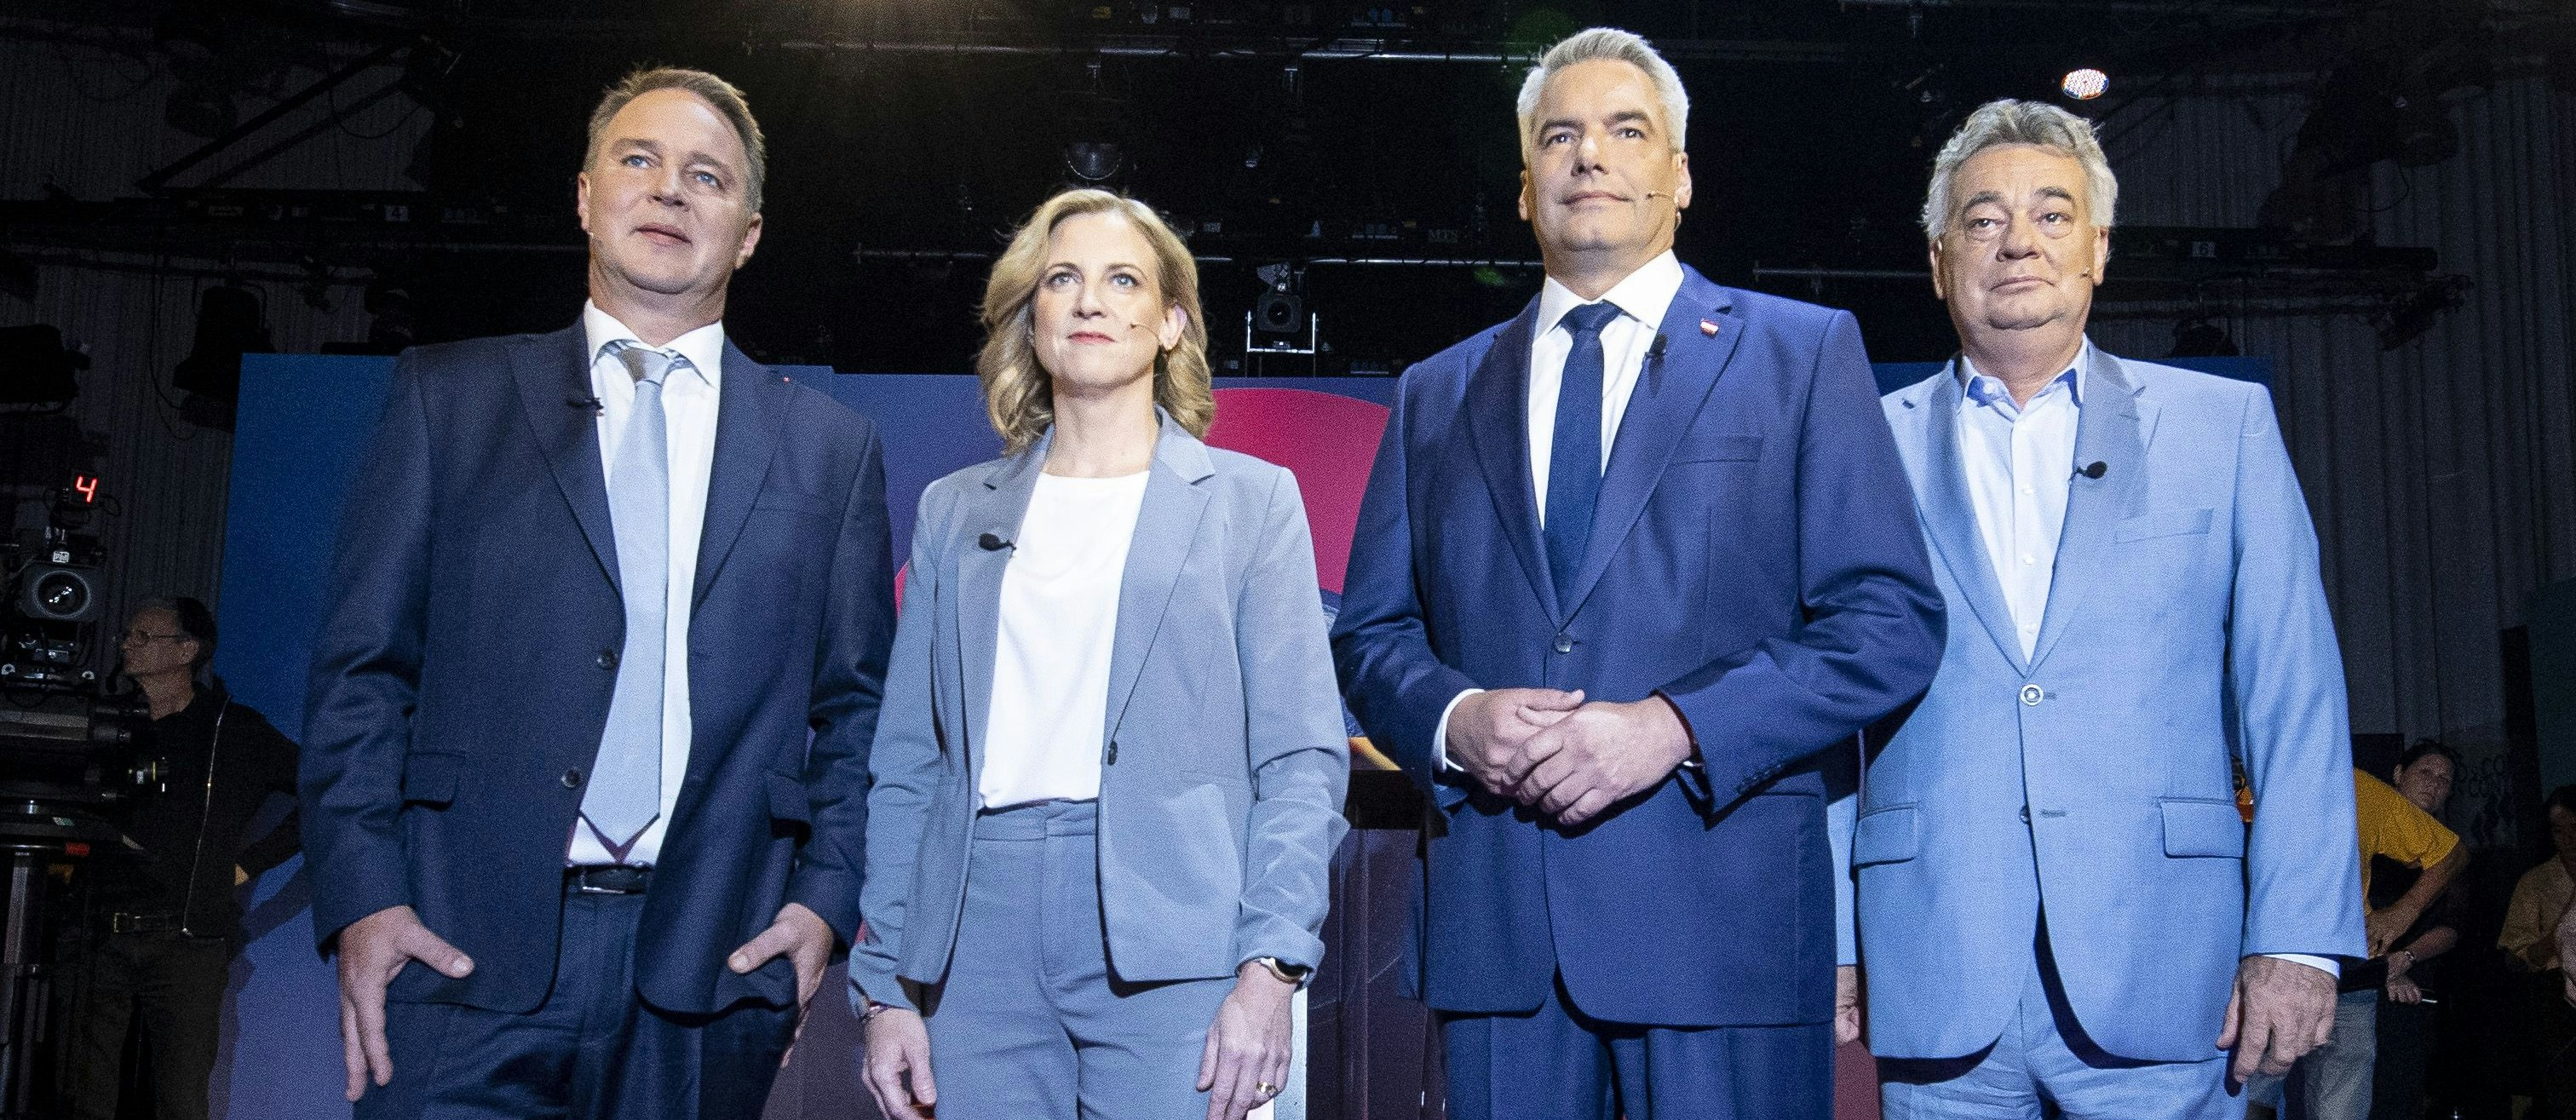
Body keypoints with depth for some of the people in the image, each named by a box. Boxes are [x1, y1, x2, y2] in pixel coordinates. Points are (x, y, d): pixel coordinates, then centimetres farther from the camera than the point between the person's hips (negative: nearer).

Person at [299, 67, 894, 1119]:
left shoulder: (830, 448, 11)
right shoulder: (447, 393, 10)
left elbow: (856, 706, 11)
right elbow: (363, 663, 5)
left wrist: (825, 897, -1)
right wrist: (363, 897, -5)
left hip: (711, 968, 1)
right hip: (466, 952, -1)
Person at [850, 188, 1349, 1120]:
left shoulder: (1251, 500, 8)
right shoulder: (956, 511, 15)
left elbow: (1302, 759, 0)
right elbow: (906, 765, 12)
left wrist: (1270, 969, -11)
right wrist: (884, 986, 5)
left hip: (1166, 943, -2)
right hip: (981, 931, 3)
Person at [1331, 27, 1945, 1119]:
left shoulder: (1804, 353, 6)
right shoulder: (1437, 395, 16)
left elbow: (1893, 619, -2)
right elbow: (1369, 634, 15)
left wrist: (1676, 725, -14)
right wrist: (1454, 719, -8)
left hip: (1720, 909, -2)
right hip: (1492, 912, 3)